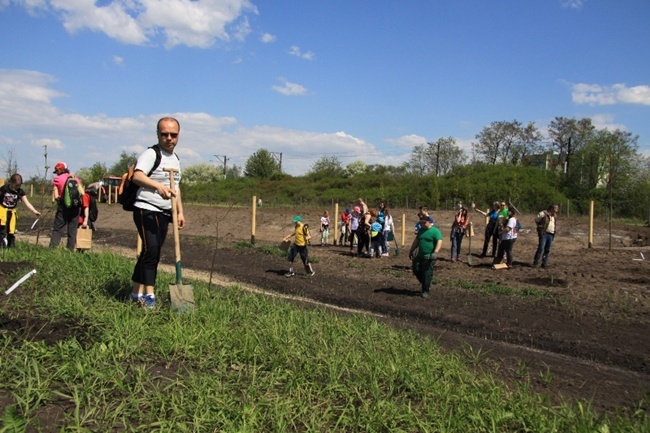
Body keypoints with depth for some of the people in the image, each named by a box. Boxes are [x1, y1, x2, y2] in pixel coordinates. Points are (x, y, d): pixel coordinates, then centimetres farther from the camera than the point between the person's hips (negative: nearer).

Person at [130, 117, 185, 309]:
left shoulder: (175, 159, 16)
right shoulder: (151, 154, -11)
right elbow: (137, 176, -29)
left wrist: (180, 212, 20)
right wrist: (158, 186, -46)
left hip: (164, 213, 8)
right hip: (147, 210, -8)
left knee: (153, 253, 10)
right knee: (151, 250, -18)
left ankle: (137, 293, 20)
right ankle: (149, 295, -13)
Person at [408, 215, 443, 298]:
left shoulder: (435, 231, -8)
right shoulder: (421, 230, 13)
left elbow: (439, 242, -18)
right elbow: (416, 241, 23)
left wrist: (435, 252, -29)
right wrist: (411, 251, 22)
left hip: (429, 257, -7)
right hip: (420, 256, 7)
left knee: (427, 274, -5)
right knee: (416, 270, 3)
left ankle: (425, 291, 6)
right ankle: (425, 283, 24)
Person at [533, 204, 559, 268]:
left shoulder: (555, 216, 17)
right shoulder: (543, 213, -6)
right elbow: (536, 220, -7)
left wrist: (554, 230, 16)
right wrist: (540, 227, -3)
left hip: (551, 235, 7)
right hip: (544, 233, -7)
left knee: (547, 250, 6)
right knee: (541, 248, -13)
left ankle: (544, 263, 11)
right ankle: (536, 262, -7)